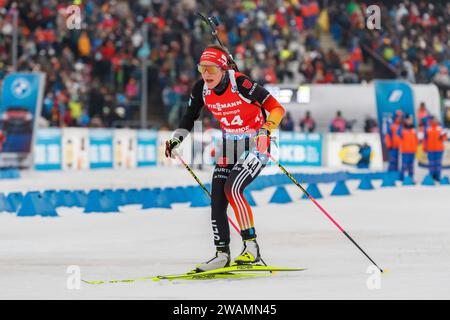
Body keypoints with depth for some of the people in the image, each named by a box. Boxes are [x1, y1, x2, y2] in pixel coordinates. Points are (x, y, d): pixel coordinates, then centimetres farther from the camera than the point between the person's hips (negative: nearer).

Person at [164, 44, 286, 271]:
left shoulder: (241, 84, -25)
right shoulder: (201, 89, -7)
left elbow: (276, 108, -22)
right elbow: (190, 116, 13)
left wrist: (265, 130, -36)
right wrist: (176, 139, 0)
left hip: (255, 145, -7)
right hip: (229, 148, 7)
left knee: (232, 188, -24)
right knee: (217, 199, 0)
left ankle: (251, 246, -17)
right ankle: (222, 254, 11)